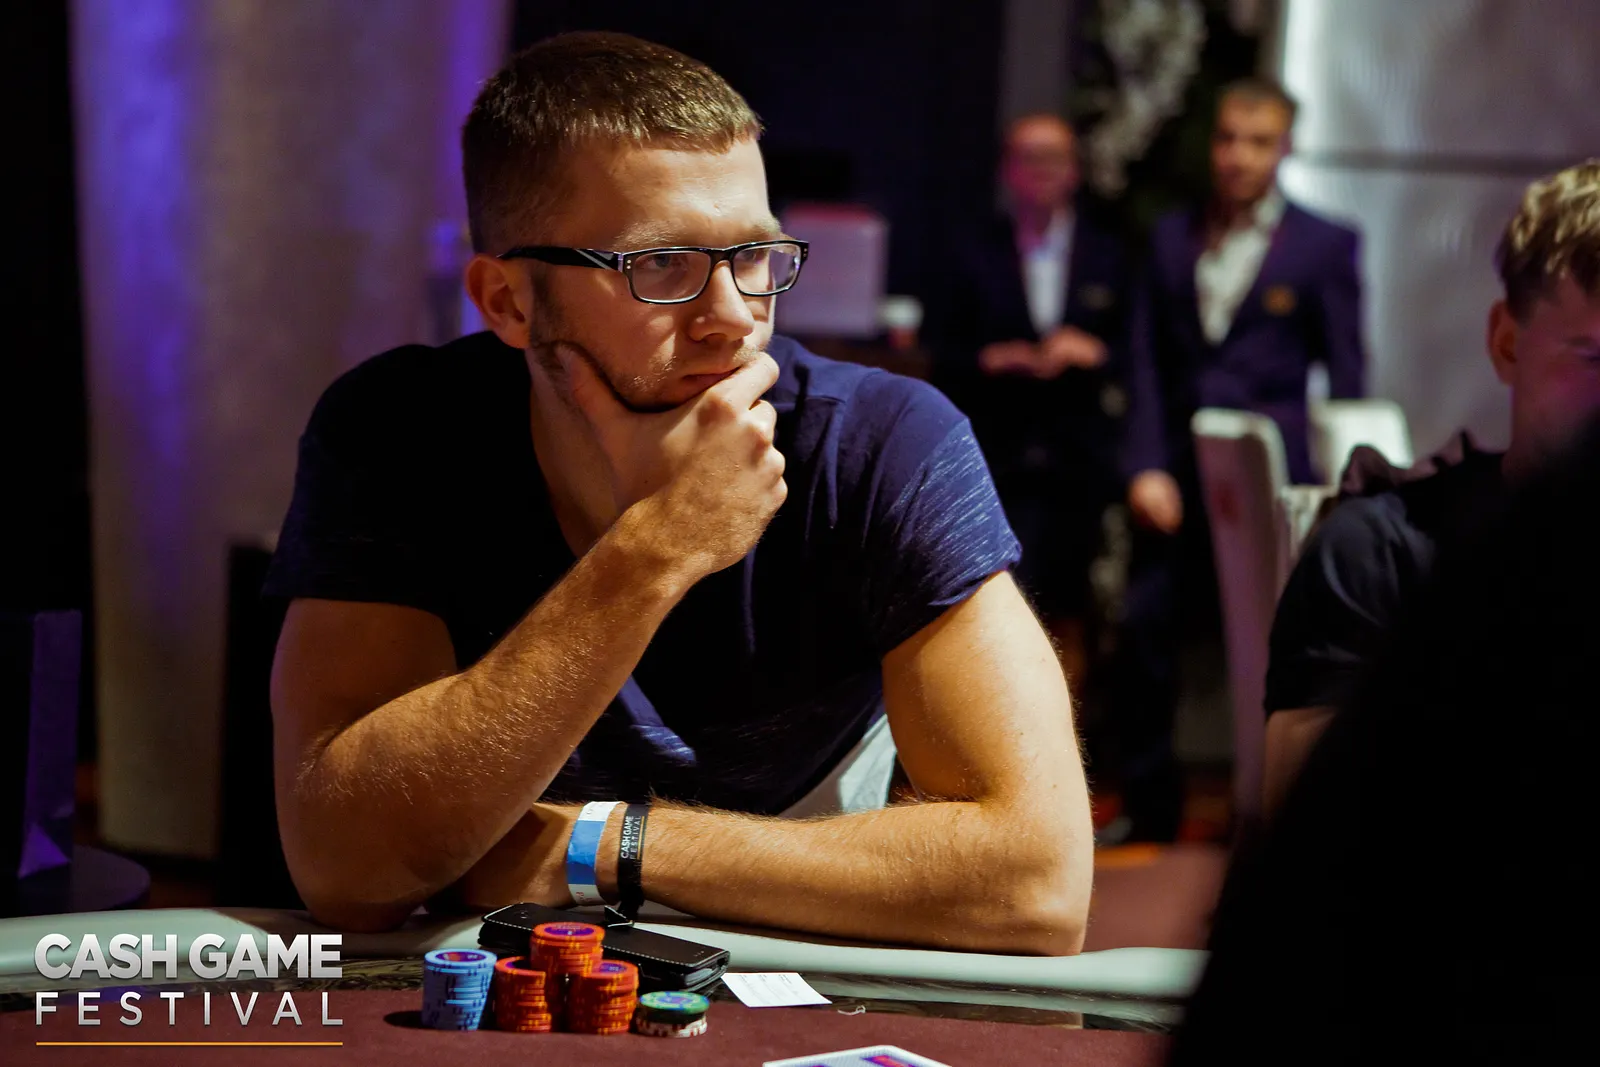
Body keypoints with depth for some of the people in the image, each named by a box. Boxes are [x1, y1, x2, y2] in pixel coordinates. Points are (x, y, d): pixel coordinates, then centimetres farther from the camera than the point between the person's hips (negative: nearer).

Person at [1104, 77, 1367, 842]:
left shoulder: (1325, 246, 3)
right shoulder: (1172, 238, 13)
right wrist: (1147, 468, 0)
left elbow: (1345, 379, 4)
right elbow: (1147, 362, 11)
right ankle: (1148, 808, 13)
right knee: (1143, 628, -1)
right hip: (1179, 481, 3)